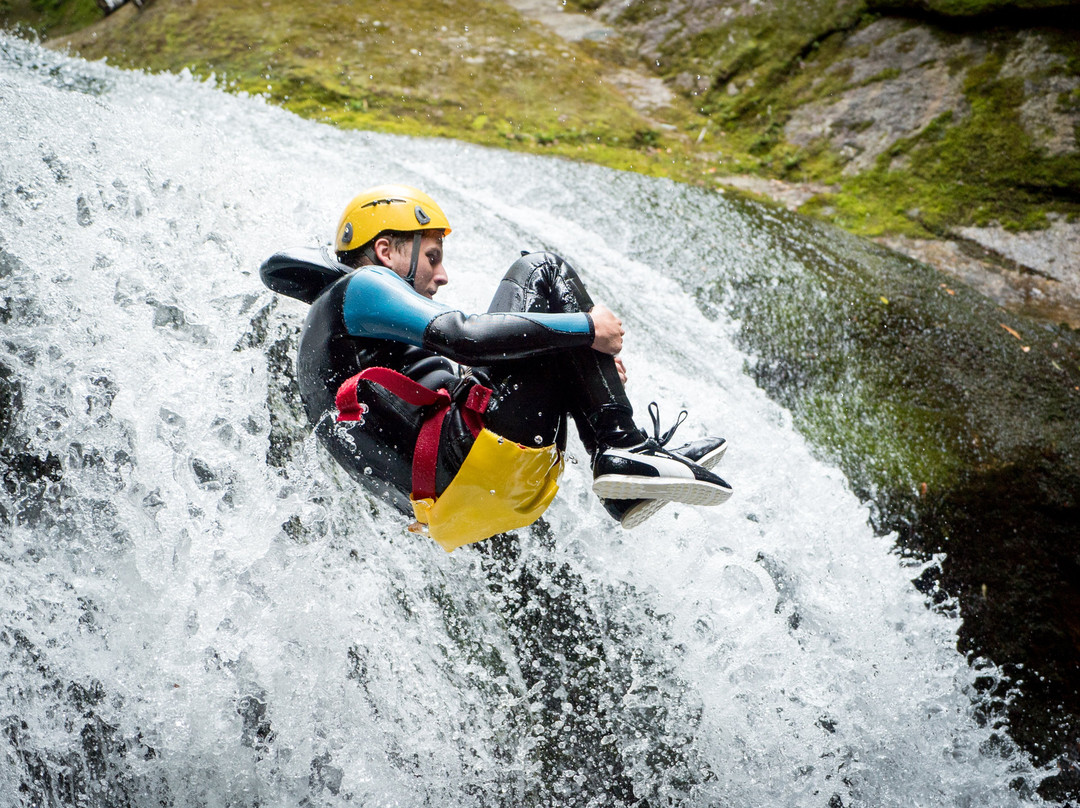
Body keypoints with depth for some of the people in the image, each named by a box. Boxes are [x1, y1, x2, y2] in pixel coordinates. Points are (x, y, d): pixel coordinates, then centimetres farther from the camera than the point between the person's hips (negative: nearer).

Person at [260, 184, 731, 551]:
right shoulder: (360, 286, 5)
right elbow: (464, 338, -14)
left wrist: (589, 361, 19)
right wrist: (586, 327, -8)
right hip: (458, 454, -10)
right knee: (541, 273, 1)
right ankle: (623, 452, -11)